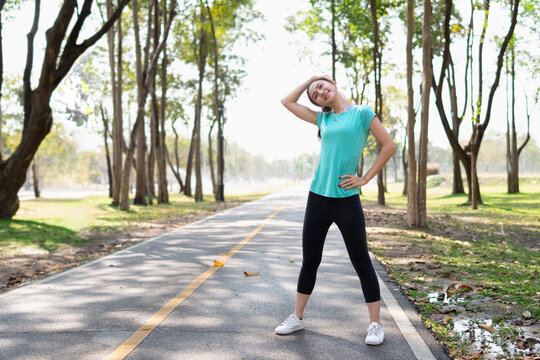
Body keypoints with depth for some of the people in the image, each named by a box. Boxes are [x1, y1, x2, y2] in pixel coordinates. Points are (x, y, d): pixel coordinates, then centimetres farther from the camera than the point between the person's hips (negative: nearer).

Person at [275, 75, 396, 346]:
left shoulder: (362, 113, 1)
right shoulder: (323, 118, 13)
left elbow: (389, 146, -2)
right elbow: (287, 102, 21)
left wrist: (366, 178, -5)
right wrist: (309, 79, 17)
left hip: (346, 199, -5)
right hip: (318, 198, 5)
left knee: (361, 263, 1)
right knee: (309, 262, 13)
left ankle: (375, 324, 11)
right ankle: (297, 317, 25)